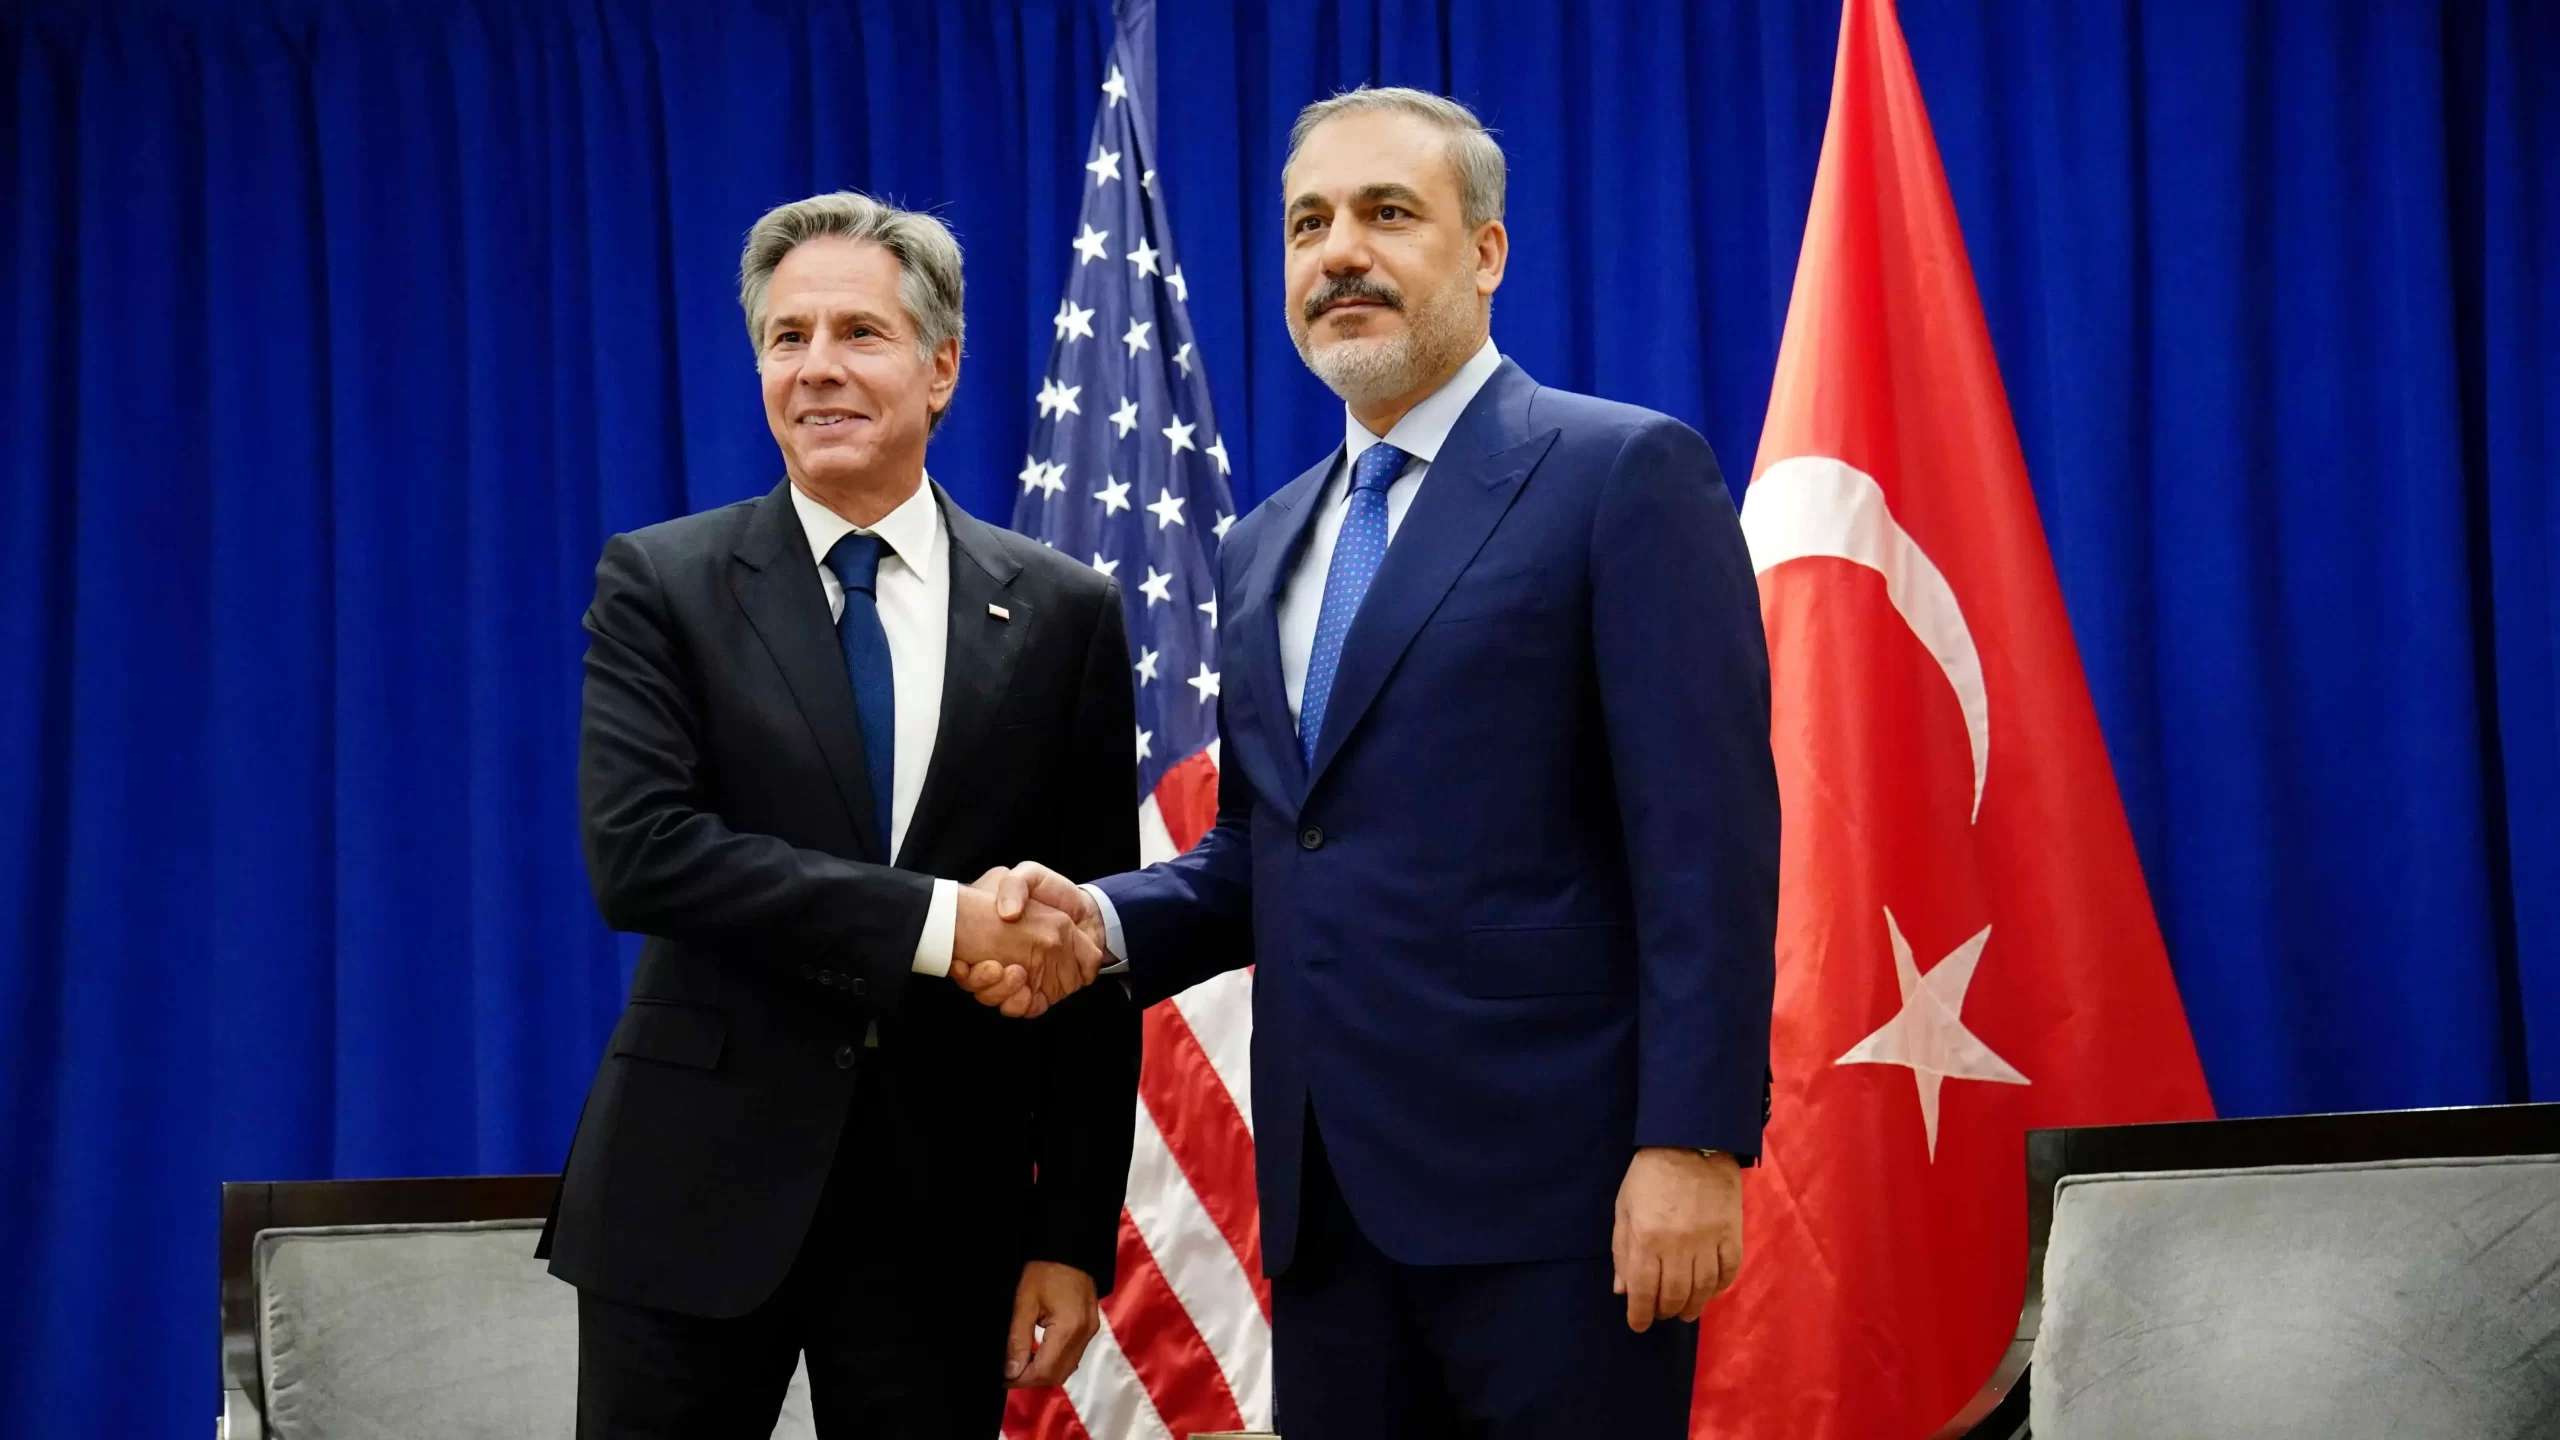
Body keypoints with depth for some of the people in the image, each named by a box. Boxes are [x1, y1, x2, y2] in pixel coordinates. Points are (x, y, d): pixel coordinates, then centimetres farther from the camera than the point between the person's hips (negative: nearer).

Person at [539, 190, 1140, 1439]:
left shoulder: (1063, 616, 4)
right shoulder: (658, 585, 1)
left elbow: (1088, 959, 4)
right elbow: (636, 852, -13)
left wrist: (1074, 1236, 0)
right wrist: (931, 923, -20)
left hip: (947, 1205, 1)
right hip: (698, 1191, -1)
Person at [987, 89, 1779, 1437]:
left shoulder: (1625, 471, -5)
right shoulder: (1267, 545, 18)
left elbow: (1706, 836, -11)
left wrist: (1692, 1141, -18)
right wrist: (1109, 917, 2)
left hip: (1551, 1184, -6)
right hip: (1331, 1197, 7)